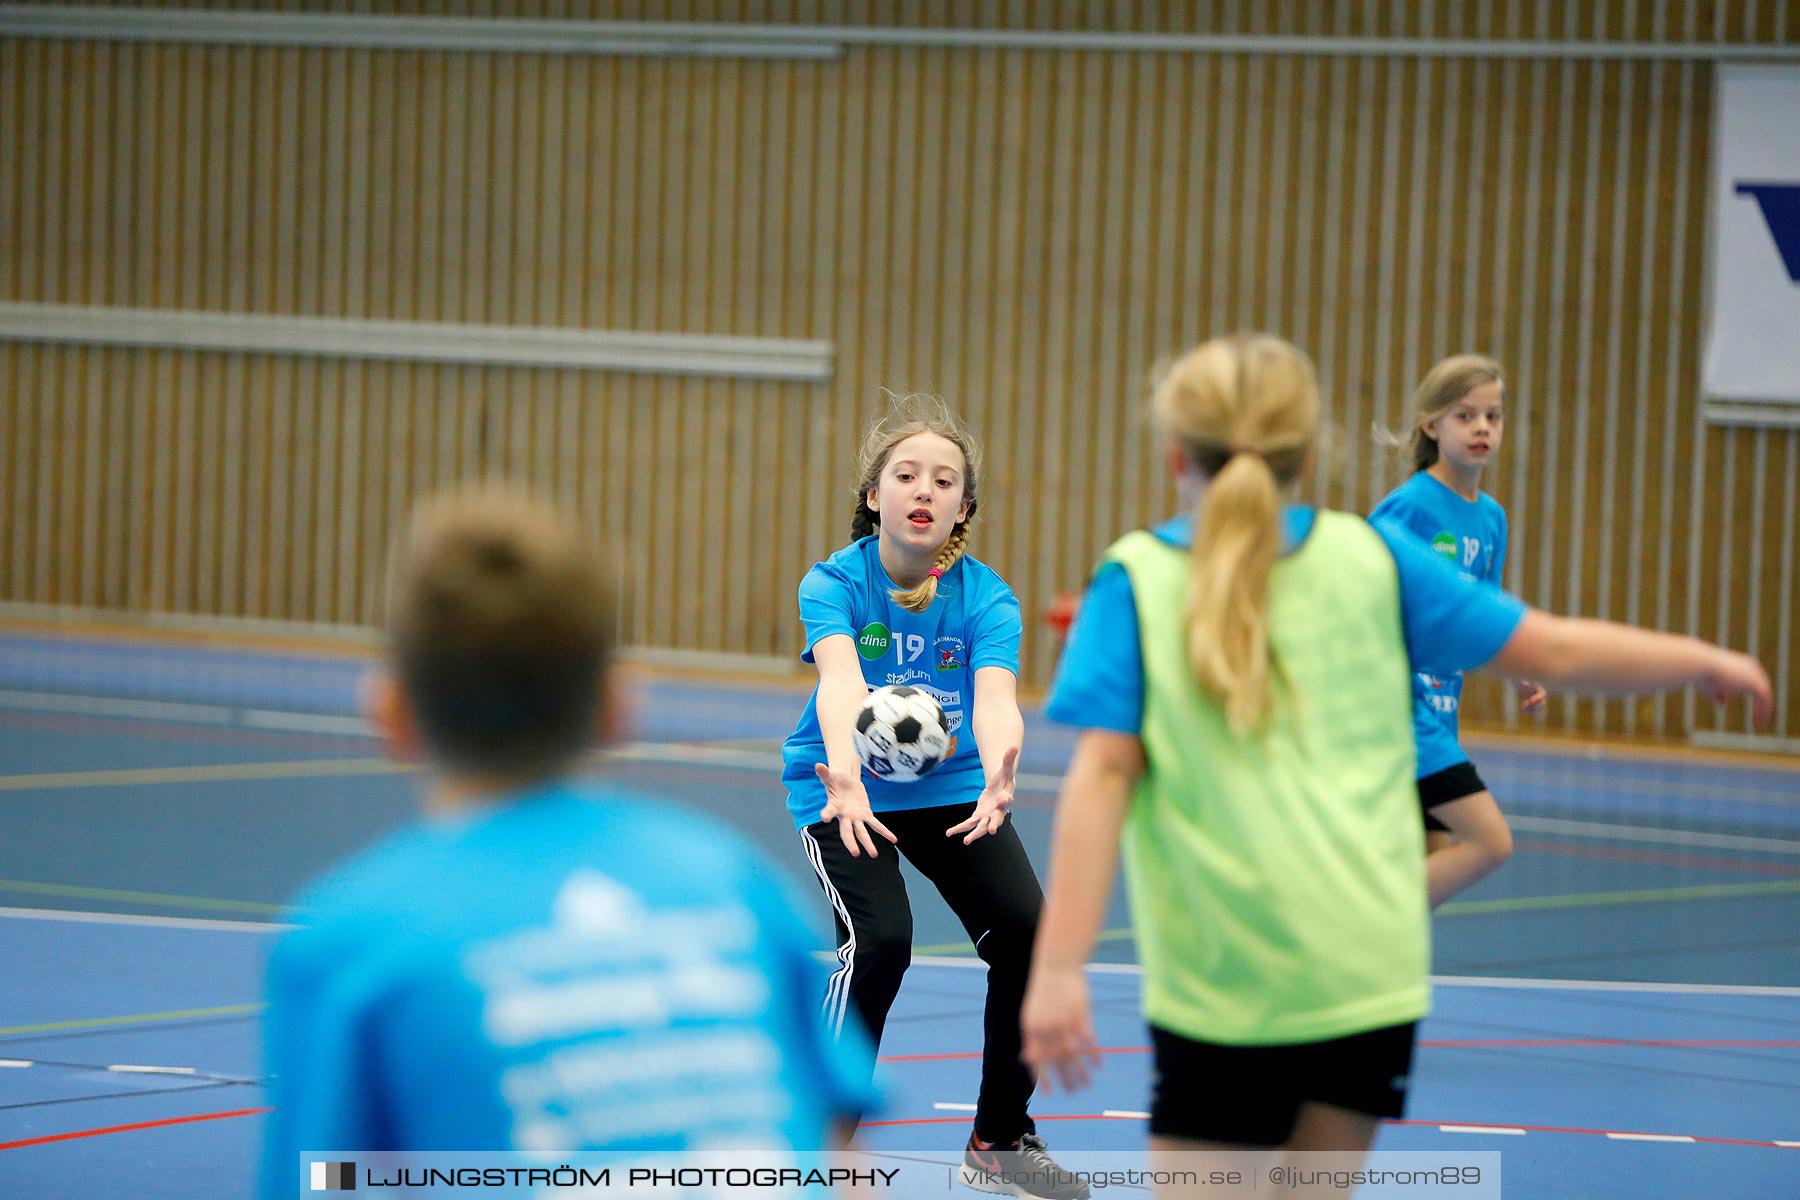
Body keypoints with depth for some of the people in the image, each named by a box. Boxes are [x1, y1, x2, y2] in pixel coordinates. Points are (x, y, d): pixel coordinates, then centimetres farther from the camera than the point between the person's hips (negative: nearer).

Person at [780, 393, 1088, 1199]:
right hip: (844, 791, -3)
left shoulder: (985, 598, -16)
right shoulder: (833, 584, -21)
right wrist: (845, 776, -60)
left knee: (1026, 929, -12)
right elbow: (840, 683, -40)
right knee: (880, 938, -25)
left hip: (950, 787, 3)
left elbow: (995, 697, -34)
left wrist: (1000, 775, -57)